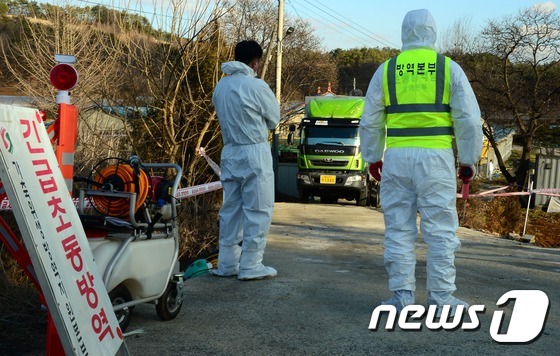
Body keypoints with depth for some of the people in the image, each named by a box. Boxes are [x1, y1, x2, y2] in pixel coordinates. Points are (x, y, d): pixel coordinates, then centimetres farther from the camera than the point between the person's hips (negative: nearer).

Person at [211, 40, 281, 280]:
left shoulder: (220, 87, 7)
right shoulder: (256, 86, -13)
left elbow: (224, 118, 11)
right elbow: (274, 119, -2)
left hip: (229, 152, 7)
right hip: (254, 152, -7)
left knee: (231, 208, 13)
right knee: (258, 210, 1)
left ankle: (227, 263, 18)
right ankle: (250, 266, 3)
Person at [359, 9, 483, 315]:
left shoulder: (386, 70, 6)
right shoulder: (449, 68, 1)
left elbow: (370, 121, 7)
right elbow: (469, 120, -3)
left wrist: (372, 158, 16)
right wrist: (469, 161, 4)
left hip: (396, 157, 2)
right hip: (436, 158, -2)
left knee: (399, 229, 7)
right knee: (440, 230, 3)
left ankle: (402, 296, 7)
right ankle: (441, 298, 5)